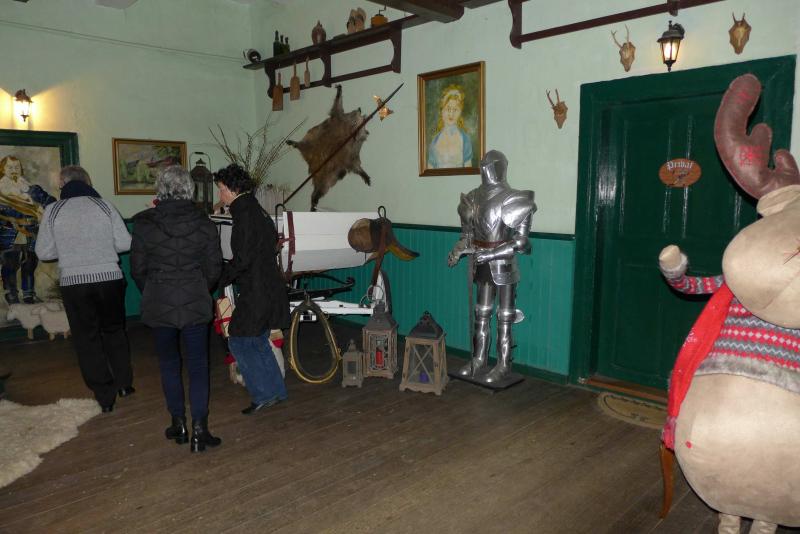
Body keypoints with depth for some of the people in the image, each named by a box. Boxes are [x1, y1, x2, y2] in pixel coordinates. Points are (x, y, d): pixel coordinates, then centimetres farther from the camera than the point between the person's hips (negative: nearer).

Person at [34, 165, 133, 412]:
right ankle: (124, 383, 25)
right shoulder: (104, 206, -1)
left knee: (87, 339, 9)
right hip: (110, 278, 1)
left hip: (73, 282, -1)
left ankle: (105, 396, 14)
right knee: (114, 331, 19)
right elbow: (125, 243, -1)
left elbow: (44, 252, 1)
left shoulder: (52, 211, -2)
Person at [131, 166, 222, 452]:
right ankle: (199, 430, 4)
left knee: (169, 364, 16)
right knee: (198, 365, 6)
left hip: (159, 304, 0)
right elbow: (214, 268, 0)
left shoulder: (144, 223, -7)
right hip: (196, 302, 0)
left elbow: (137, 270, -1)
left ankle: (178, 424, 24)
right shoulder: (204, 223, -5)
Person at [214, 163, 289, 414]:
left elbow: (242, 259, -22)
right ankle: (276, 391, 24)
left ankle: (264, 394, 5)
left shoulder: (245, 215, -16)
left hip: (257, 294, -10)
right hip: (270, 288, 10)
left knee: (239, 342, 1)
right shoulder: (258, 211, 14)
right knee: (258, 342, 18)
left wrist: (219, 279, -8)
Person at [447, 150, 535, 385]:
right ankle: (478, 361, 26)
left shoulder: (514, 200, -13)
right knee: (482, 314, 14)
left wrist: (491, 254, -22)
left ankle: (503, 366, 14)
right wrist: (458, 249, -6)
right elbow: (468, 234, 13)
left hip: (504, 264, -6)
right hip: (483, 265, 6)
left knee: (504, 318, 3)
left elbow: (521, 242, -16)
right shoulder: (475, 198, 5)